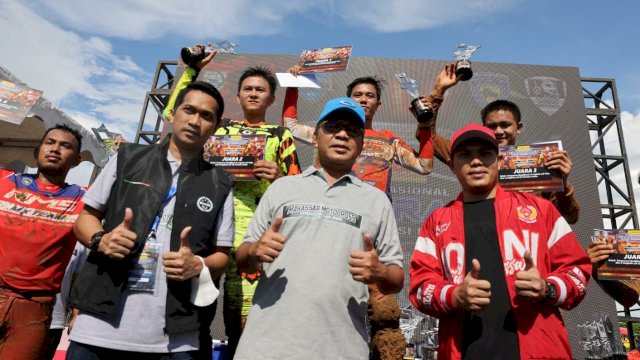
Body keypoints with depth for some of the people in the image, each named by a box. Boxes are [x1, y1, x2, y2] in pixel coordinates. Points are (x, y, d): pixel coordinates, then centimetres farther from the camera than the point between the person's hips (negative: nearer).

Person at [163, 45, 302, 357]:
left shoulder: (280, 135, 13)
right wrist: (192, 69, 16)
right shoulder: (221, 127, 20)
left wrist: (278, 177, -12)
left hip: (252, 229, -2)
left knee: (241, 316, -5)